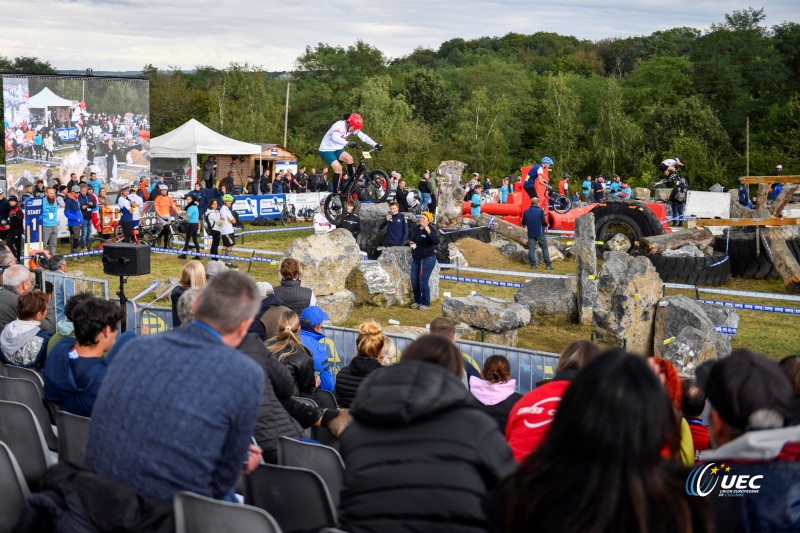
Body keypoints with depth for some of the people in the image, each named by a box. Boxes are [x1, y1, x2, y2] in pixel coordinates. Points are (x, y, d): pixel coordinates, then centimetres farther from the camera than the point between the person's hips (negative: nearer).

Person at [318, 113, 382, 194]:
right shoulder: (338, 126, -28)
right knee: (338, 168, -22)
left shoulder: (353, 128, -7)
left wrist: (376, 145, -28)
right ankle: (335, 193, -14)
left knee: (349, 158, -20)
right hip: (326, 150, -6)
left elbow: (363, 136, -14)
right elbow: (335, 137, -47)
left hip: (337, 149, 6)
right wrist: (347, 143, -63)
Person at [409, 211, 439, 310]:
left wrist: (429, 232, -44)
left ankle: (426, 303, 7)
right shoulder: (417, 228, 6)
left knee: (423, 281, -6)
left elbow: (437, 241, -33)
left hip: (427, 259, -7)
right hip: (416, 258, 7)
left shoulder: (432, 229, -15)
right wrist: (412, 243, 6)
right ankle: (417, 301, 25)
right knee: (414, 280, 9)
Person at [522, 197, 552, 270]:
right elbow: (544, 222, -14)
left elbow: (523, 223, 6)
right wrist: (546, 226, 8)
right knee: (545, 249, 5)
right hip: (540, 233, -3)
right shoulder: (540, 211, -10)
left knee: (531, 249, 6)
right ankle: (548, 265, 5)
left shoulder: (526, 212, 1)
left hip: (531, 233, 3)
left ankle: (533, 265, 4)